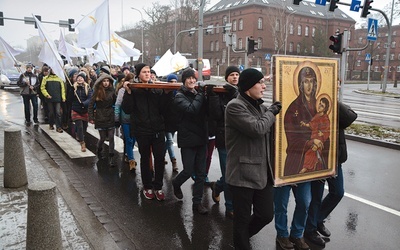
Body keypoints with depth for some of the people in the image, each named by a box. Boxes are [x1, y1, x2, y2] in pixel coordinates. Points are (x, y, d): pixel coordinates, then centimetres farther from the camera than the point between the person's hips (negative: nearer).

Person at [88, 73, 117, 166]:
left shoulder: (112, 91, 1)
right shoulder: (96, 92, -2)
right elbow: (91, 105, 0)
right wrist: (91, 117, -5)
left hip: (110, 118, 1)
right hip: (100, 118, -1)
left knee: (111, 137, -3)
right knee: (103, 137, 5)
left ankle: (111, 157, 5)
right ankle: (99, 150, 37)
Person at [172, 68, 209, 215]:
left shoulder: (200, 93, 10)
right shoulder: (180, 96, -5)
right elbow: (191, 109, -24)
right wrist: (200, 96, -14)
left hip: (201, 138, 5)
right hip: (188, 139, -5)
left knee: (201, 173, 7)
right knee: (188, 171, 1)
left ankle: (197, 203, 18)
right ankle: (176, 184, 34)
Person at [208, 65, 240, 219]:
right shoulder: (220, 93, -2)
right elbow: (215, 116, -12)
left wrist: (234, 94, -24)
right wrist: (212, 96, -20)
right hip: (225, 139, -3)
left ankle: (217, 186, 44)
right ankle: (230, 207, 18)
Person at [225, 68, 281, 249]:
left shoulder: (259, 107, 13)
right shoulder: (235, 106, -13)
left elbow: (271, 129, 22)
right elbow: (258, 128, -22)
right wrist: (272, 111, -7)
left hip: (262, 172, 8)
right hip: (243, 173, -8)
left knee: (266, 215, 13)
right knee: (242, 218, 7)